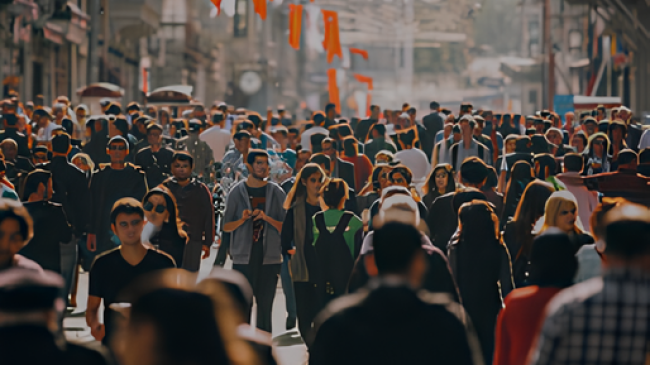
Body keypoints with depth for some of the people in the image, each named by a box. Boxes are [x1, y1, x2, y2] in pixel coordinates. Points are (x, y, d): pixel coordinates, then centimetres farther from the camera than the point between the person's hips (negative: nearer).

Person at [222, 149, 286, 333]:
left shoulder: (276, 192, 7)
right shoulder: (237, 192, 5)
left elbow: (285, 227, 4)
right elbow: (226, 226, 6)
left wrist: (267, 218, -13)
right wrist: (243, 219, -13)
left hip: (269, 256, 1)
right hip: (243, 256, -1)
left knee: (265, 305, 1)